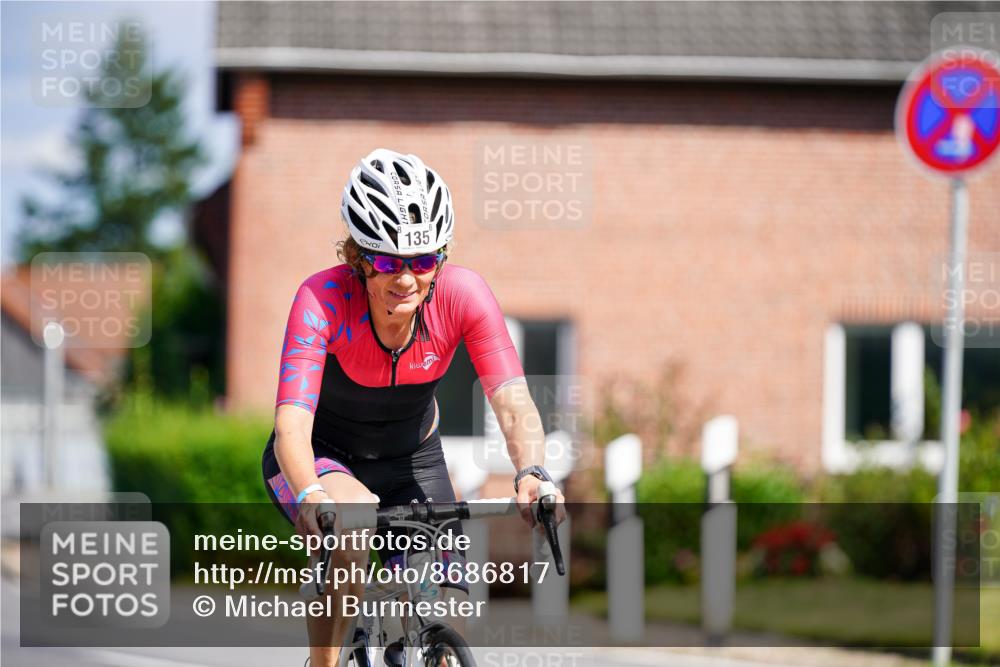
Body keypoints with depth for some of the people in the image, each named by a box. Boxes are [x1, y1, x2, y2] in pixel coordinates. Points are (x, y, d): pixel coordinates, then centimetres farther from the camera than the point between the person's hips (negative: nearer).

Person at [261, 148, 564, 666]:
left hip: (410, 461, 3)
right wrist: (311, 495, -60)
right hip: (322, 456, -3)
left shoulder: (463, 294, -24)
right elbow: (292, 422, -40)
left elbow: (513, 403, -31)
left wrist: (531, 475, -51)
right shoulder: (323, 299, -30)